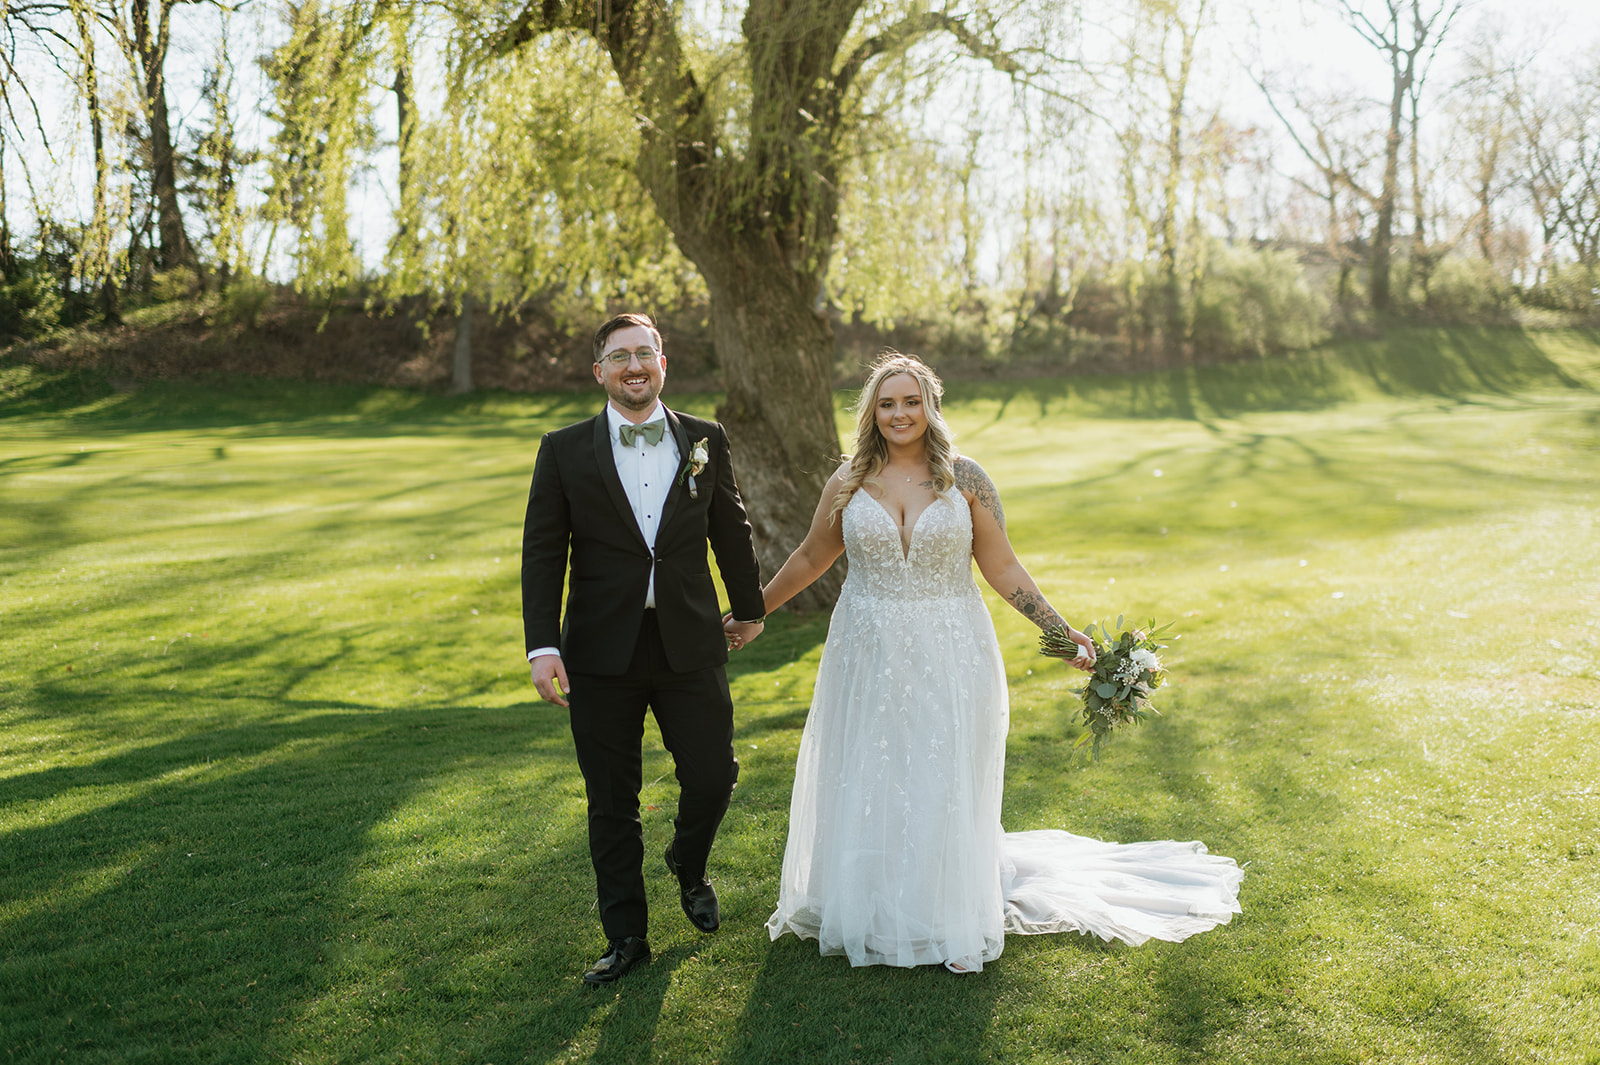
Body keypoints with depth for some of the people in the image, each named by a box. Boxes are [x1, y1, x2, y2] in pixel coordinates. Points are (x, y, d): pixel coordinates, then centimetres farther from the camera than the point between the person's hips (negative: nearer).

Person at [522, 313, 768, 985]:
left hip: (691, 645, 1)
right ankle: (626, 936, 24)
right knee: (611, 803, 8)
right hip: (602, 653, -1)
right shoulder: (565, 451, 0)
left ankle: (688, 867, 39)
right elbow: (542, 552, -3)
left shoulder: (705, 440, 4)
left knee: (713, 776, 5)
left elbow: (731, 530, 14)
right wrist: (542, 645, -11)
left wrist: (749, 608, 23)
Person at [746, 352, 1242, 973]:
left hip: (948, 658, -1)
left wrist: (1059, 630, -7)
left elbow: (1002, 567, -1)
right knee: (867, 785, 10)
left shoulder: (963, 478, -4)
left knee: (945, 784, 6)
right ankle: (871, 913, 29)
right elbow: (810, 559, 12)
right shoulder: (849, 483, 0)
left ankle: (953, 923, 23)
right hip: (869, 657, 2)